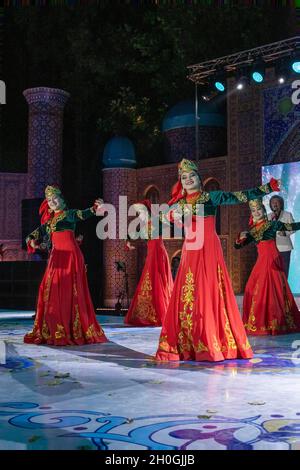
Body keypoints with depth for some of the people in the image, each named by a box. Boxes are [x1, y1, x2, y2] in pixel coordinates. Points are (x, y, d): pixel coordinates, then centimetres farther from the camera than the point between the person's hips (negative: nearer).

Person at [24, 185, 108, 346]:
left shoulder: (69, 213, 2)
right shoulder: (48, 220, 19)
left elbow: (83, 215, -18)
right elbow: (37, 234, 15)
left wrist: (94, 208, -38)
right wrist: (32, 242, -9)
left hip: (70, 255, -6)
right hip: (56, 256, 6)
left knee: (70, 291, -6)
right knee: (51, 291, 4)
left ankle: (75, 331, 0)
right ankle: (53, 331, 12)